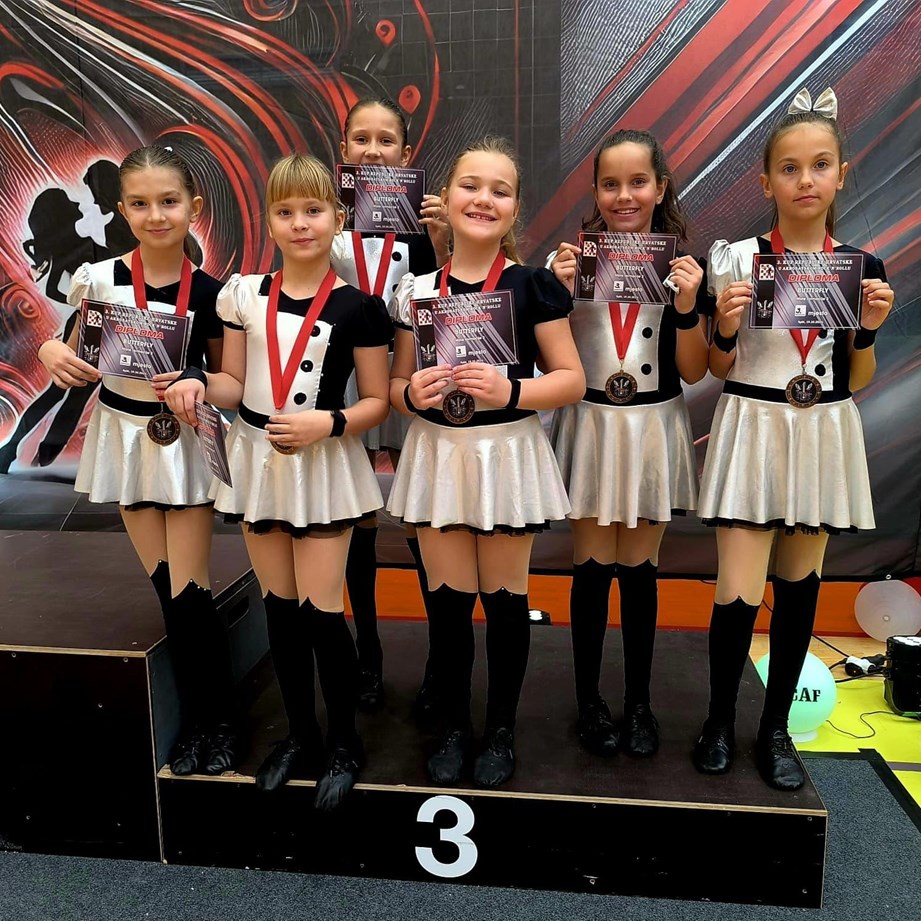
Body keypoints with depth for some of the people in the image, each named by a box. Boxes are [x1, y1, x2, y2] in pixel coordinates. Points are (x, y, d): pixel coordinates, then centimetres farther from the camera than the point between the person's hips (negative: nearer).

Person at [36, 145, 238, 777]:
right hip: (126, 436, 2)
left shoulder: (209, 292, -8)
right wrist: (55, 355, -16)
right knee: (167, 590, 9)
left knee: (189, 593, -1)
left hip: (186, 442, -2)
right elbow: (79, 360, 6)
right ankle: (196, 719, 27)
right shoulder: (100, 280, -5)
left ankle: (219, 721, 18)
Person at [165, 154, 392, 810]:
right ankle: (301, 736, 30)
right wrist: (199, 382, -12)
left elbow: (377, 401, -4)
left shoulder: (357, 307, -8)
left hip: (324, 466, -4)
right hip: (256, 457, 4)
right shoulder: (244, 295, 3)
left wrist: (328, 423, -21)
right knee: (280, 606, 12)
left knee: (320, 611, -2)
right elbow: (235, 383, 9)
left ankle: (344, 743, 20)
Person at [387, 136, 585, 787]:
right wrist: (413, 394, -14)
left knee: (504, 599, 9)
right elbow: (395, 384, 9)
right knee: (447, 600, 9)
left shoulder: (533, 286, -3)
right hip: (438, 456, 2)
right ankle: (455, 728, 29)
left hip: (508, 455, -2)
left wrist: (512, 390, -19)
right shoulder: (415, 290, 3)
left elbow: (571, 379, -3)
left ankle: (501, 731, 29)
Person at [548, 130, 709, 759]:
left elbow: (694, 372, -1)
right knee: (592, 567, 6)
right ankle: (589, 700, 24)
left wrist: (687, 304, -15)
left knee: (640, 568, 11)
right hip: (590, 426, -1)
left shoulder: (683, 267, 1)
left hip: (654, 430, 1)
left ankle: (639, 701, 27)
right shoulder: (573, 258, -2)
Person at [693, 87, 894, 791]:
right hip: (752, 430, -3)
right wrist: (724, 327, -18)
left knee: (800, 582, 11)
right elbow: (720, 369, 2)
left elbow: (856, 381, 8)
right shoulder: (739, 259, -4)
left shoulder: (863, 268, 4)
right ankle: (720, 720, 18)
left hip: (823, 435, 3)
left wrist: (870, 328, -9)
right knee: (739, 592, -7)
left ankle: (777, 727, 28)